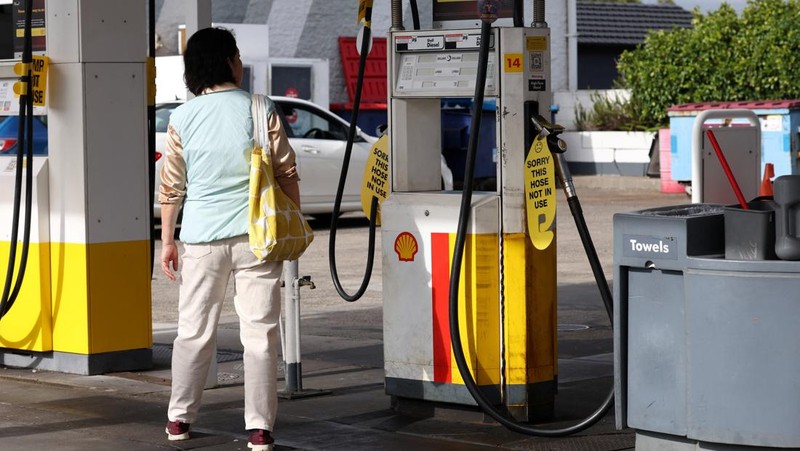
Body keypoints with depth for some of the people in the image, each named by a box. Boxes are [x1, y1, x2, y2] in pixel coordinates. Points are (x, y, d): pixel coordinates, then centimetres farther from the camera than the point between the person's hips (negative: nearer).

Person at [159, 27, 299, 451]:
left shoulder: (182, 118, -1)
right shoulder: (260, 109, -4)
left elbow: (171, 186, 2)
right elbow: (286, 174, -1)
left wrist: (167, 239, 11)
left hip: (203, 238, 2)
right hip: (256, 235, -2)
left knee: (194, 331, 14)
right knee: (259, 332, 2)